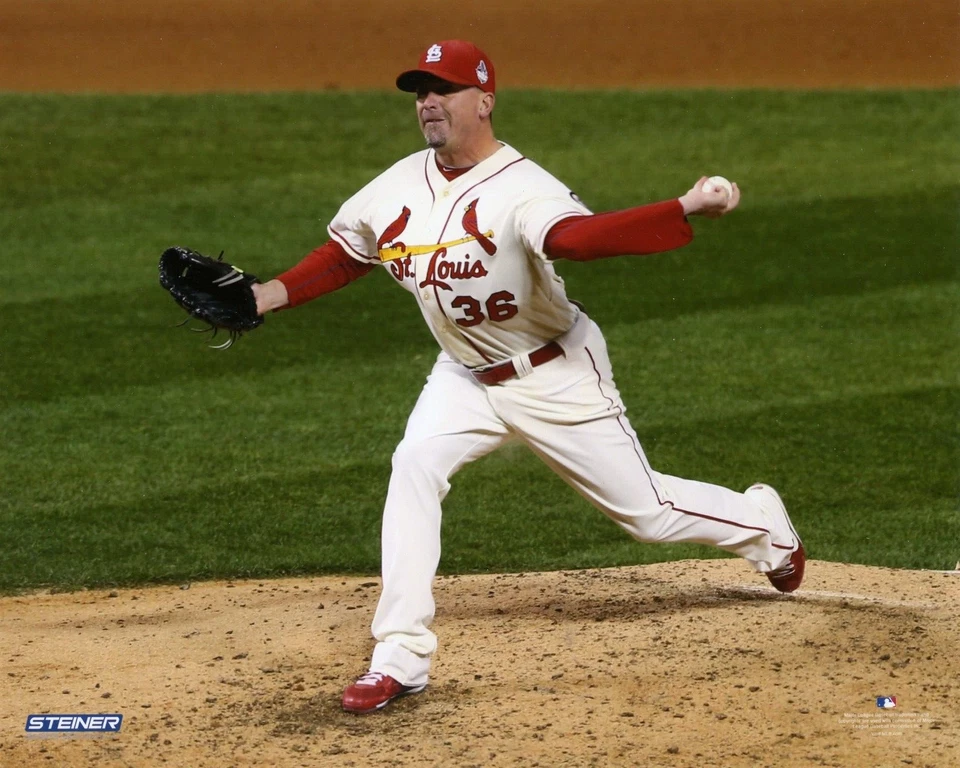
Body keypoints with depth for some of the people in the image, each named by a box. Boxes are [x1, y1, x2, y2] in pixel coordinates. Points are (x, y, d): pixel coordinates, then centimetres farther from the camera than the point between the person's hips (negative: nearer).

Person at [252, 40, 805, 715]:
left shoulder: (522, 188, -26)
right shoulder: (398, 188, -5)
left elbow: (575, 236, -47)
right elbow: (344, 256, 12)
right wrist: (273, 295, -2)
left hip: (555, 376, -5)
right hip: (466, 377, 5)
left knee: (645, 508, 3)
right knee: (414, 466, -20)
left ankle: (763, 523, 36)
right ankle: (400, 660, -17)